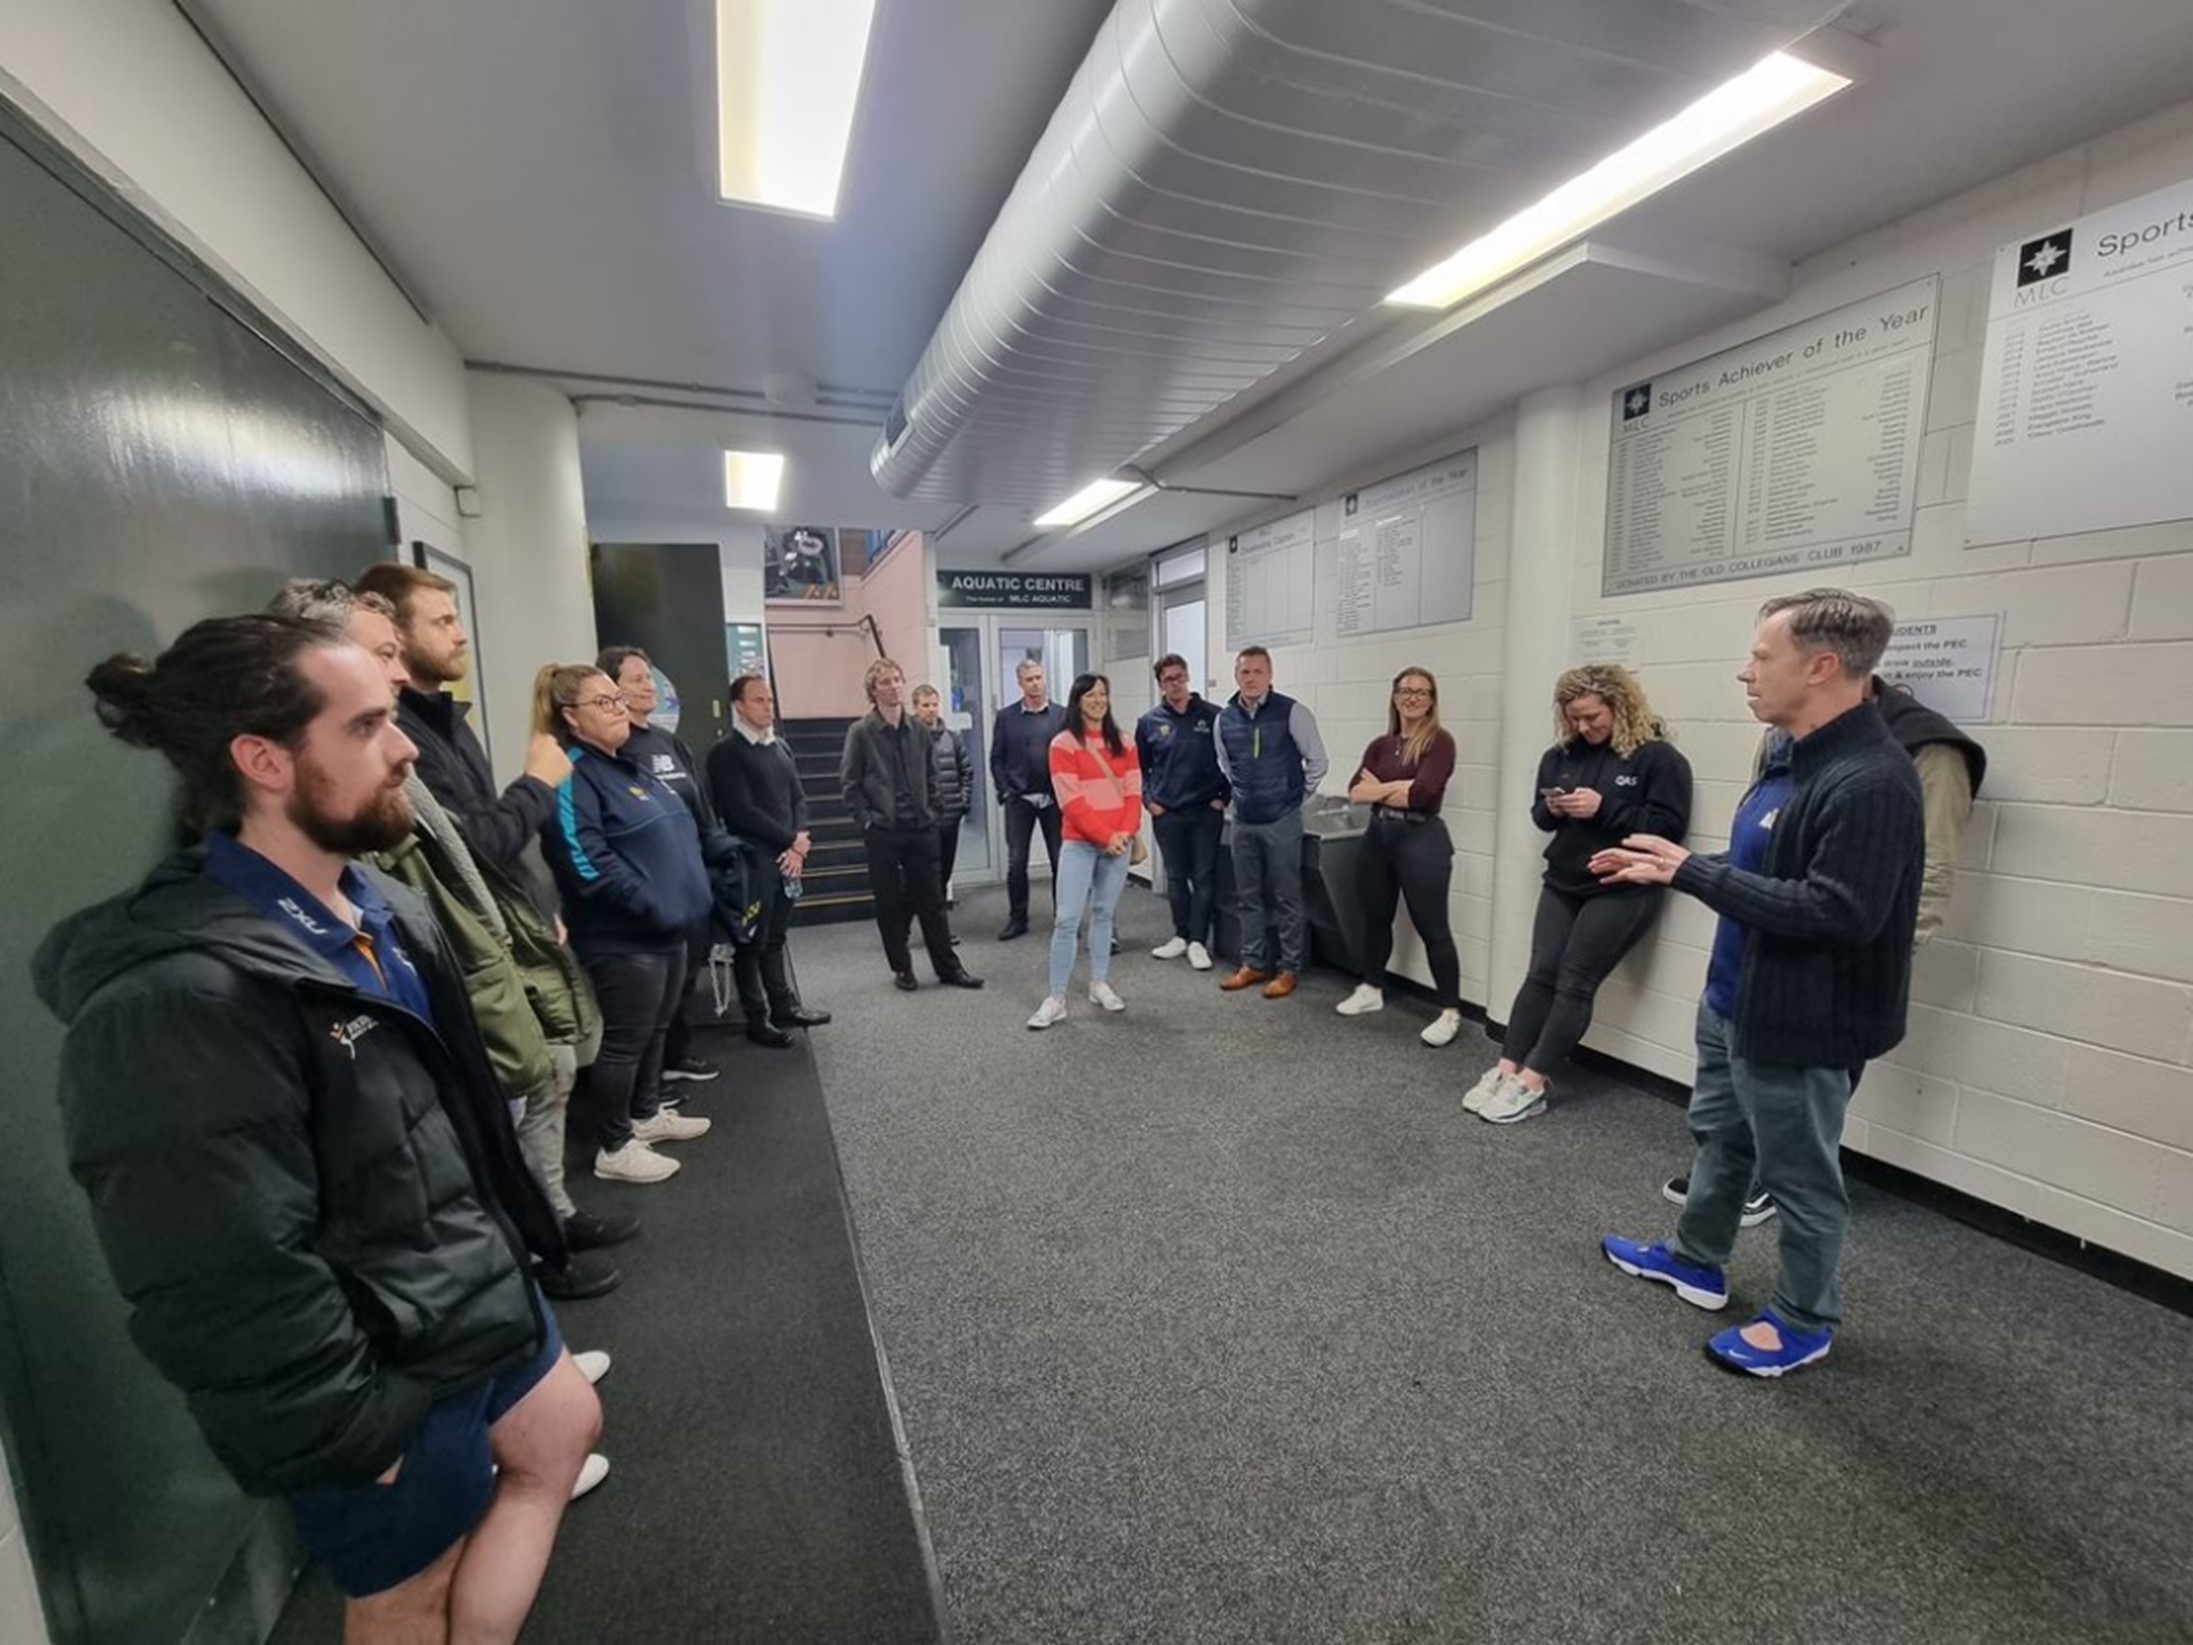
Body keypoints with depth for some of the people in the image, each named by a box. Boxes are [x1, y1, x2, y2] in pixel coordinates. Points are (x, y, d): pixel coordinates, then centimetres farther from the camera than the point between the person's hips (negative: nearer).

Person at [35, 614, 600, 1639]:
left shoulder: (379, 910, 0)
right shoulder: (182, 1001, -31)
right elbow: (228, 1295, -28)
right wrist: (351, 1437, -17)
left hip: (478, 1296, 8)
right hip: (386, 1383, -8)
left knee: (565, 1427, 27)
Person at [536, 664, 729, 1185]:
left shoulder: (628, 766, 15)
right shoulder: (572, 777, -15)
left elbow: (680, 830, 23)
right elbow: (586, 863, -25)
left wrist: (728, 850, 12)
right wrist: (651, 905, -25)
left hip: (667, 929, 9)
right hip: (624, 938, -9)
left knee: (656, 1030, 20)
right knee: (626, 1040, 3)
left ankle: (647, 1114, 38)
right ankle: (614, 1147, 18)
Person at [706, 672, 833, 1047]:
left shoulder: (781, 747, 13)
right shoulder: (726, 753, -7)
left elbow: (798, 798, 11)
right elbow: (743, 812, -14)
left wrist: (799, 843, -5)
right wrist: (791, 840, -10)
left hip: (786, 858, 6)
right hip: (752, 861, -6)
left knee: (776, 938, 16)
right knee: (753, 942, 4)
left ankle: (785, 1007, 25)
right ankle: (757, 1019, 14)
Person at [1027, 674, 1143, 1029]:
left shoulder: (1123, 744, 10)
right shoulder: (1063, 744, -4)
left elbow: (1134, 792, 6)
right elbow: (1071, 801, -10)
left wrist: (1126, 832, -10)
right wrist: (1105, 836, -14)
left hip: (1119, 842, 4)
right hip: (1080, 843, -4)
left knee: (1103, 914, 12)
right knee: (1067, 919, -7)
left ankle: (1099, 984, 23)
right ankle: (1056, 999, -1)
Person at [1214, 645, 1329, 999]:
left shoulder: (1292, 713, -11)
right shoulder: (1224, 718, 4)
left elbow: (1318, 760, -3)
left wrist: (1296, 796, 3)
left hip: (1282, 820, -5)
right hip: (1243, 821, 5)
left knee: (1286, 898, 3)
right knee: (1248, 897, 13)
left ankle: (1288, 969, 14)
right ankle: (1253, 964, 25)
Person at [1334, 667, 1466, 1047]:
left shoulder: (1440, 740, -6)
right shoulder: (1380, 745, 10)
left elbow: (1421, 794, -18)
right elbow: (1355, 792, 0)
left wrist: (1379, 790, -4)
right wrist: (1398, 787, -14)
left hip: (1422, 838, -6)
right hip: (1377, 835, 6)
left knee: (1432, 927, -1)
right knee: (1375, 918, 17)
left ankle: (1451, 1012, 9)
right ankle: (1371, 990, 35)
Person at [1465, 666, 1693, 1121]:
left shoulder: (1657, 757, -9)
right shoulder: (1561, 754, 8)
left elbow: (1670, 826, -15)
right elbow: (1538, 814, 16)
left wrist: (1604, 808, -21)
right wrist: (1552, 808, -7)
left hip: (1622, 889, -5)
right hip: (1562, 883, 6)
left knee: (1574, 982, -6)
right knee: (1540, 974, 1)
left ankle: (1531, 1084, -4)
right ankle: (1506, 1071, 1)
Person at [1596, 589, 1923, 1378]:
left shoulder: (1871, 782, -26)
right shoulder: (1801, 759, 5)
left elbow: (1835, 912, -31)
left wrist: (1694, 873, -27)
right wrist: (1668, 868, 7)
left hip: (1795, 1021, -10)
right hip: (1735, 1001, 10)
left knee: (1799, 1176, 11)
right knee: (1720, 1138, 24)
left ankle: (1805, 1320, 33)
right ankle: (1696, 1261, 44)